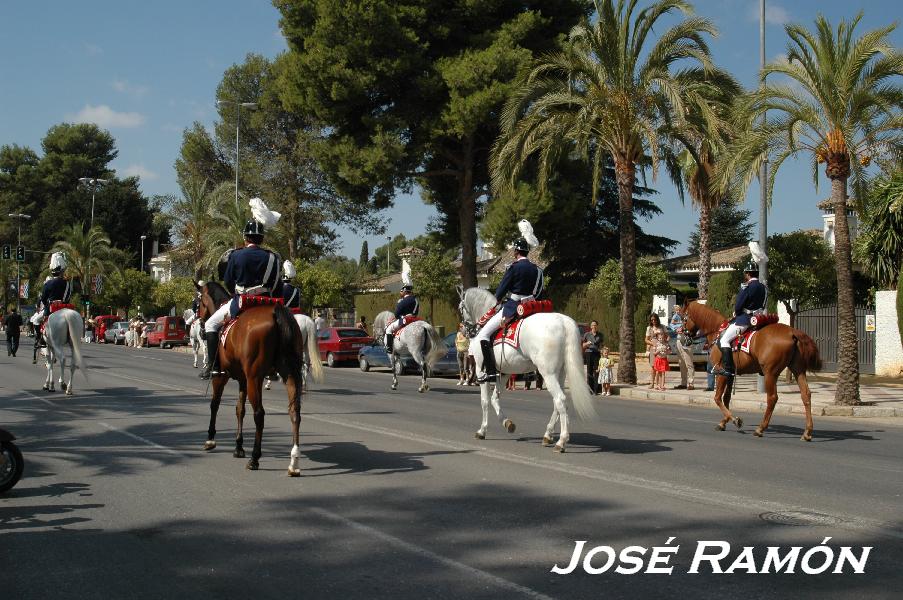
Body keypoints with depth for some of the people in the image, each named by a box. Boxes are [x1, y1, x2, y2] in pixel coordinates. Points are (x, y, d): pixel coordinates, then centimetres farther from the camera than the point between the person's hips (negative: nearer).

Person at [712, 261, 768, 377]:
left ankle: (728, 368, -18)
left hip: (744, 319, -10)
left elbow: (738, 306, -15)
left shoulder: (746, 287, -15)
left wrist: (736, 314, 8)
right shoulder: (763, 287, 11)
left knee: (724, 340, -9)